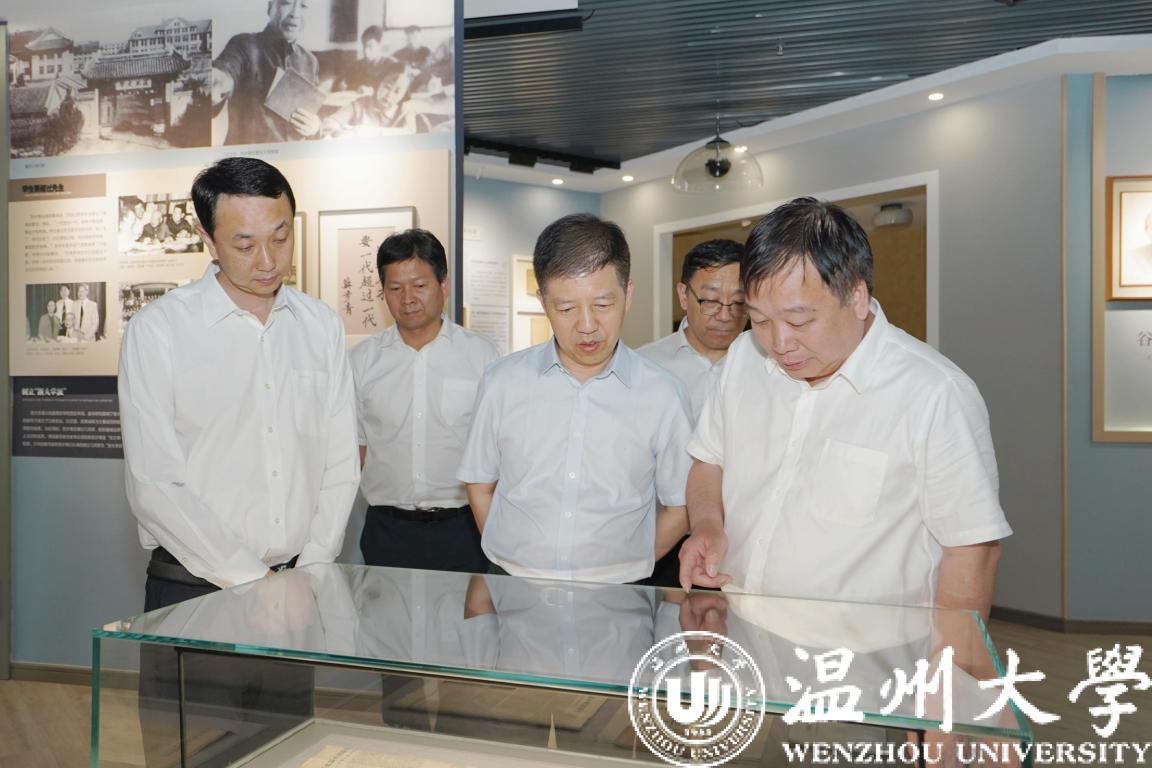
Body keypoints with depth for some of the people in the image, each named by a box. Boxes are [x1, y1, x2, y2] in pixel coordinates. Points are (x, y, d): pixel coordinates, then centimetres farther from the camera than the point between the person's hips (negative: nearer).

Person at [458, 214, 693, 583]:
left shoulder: (663, 395, -2)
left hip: (615, 595, 0)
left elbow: (678, 508, 7)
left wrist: (626, 567, 2)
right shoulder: (502, 382, 2)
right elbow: (480, 485, 11)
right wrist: (513, 560, 5)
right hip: (511, 589, 0)